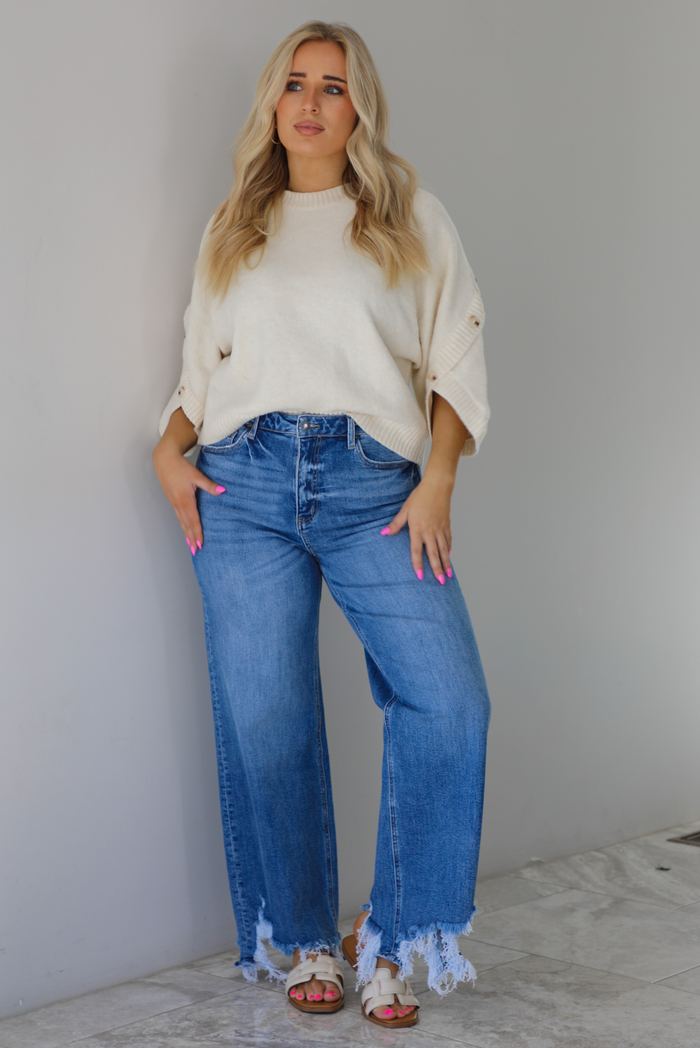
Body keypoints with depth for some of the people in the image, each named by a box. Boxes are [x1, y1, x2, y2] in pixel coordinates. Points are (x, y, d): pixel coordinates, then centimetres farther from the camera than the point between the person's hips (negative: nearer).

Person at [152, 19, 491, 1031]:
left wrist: (437, 479, -6)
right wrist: (171, 450, 3)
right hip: (244, 485, 2)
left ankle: (390, 941, 0)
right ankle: (304, 940, 17)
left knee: (449, 700, -16)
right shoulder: (232, 228, 20)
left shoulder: (412, 214, 13)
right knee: (264, 720, -1)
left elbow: (456, 359, 7)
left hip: (372, 483, -1)